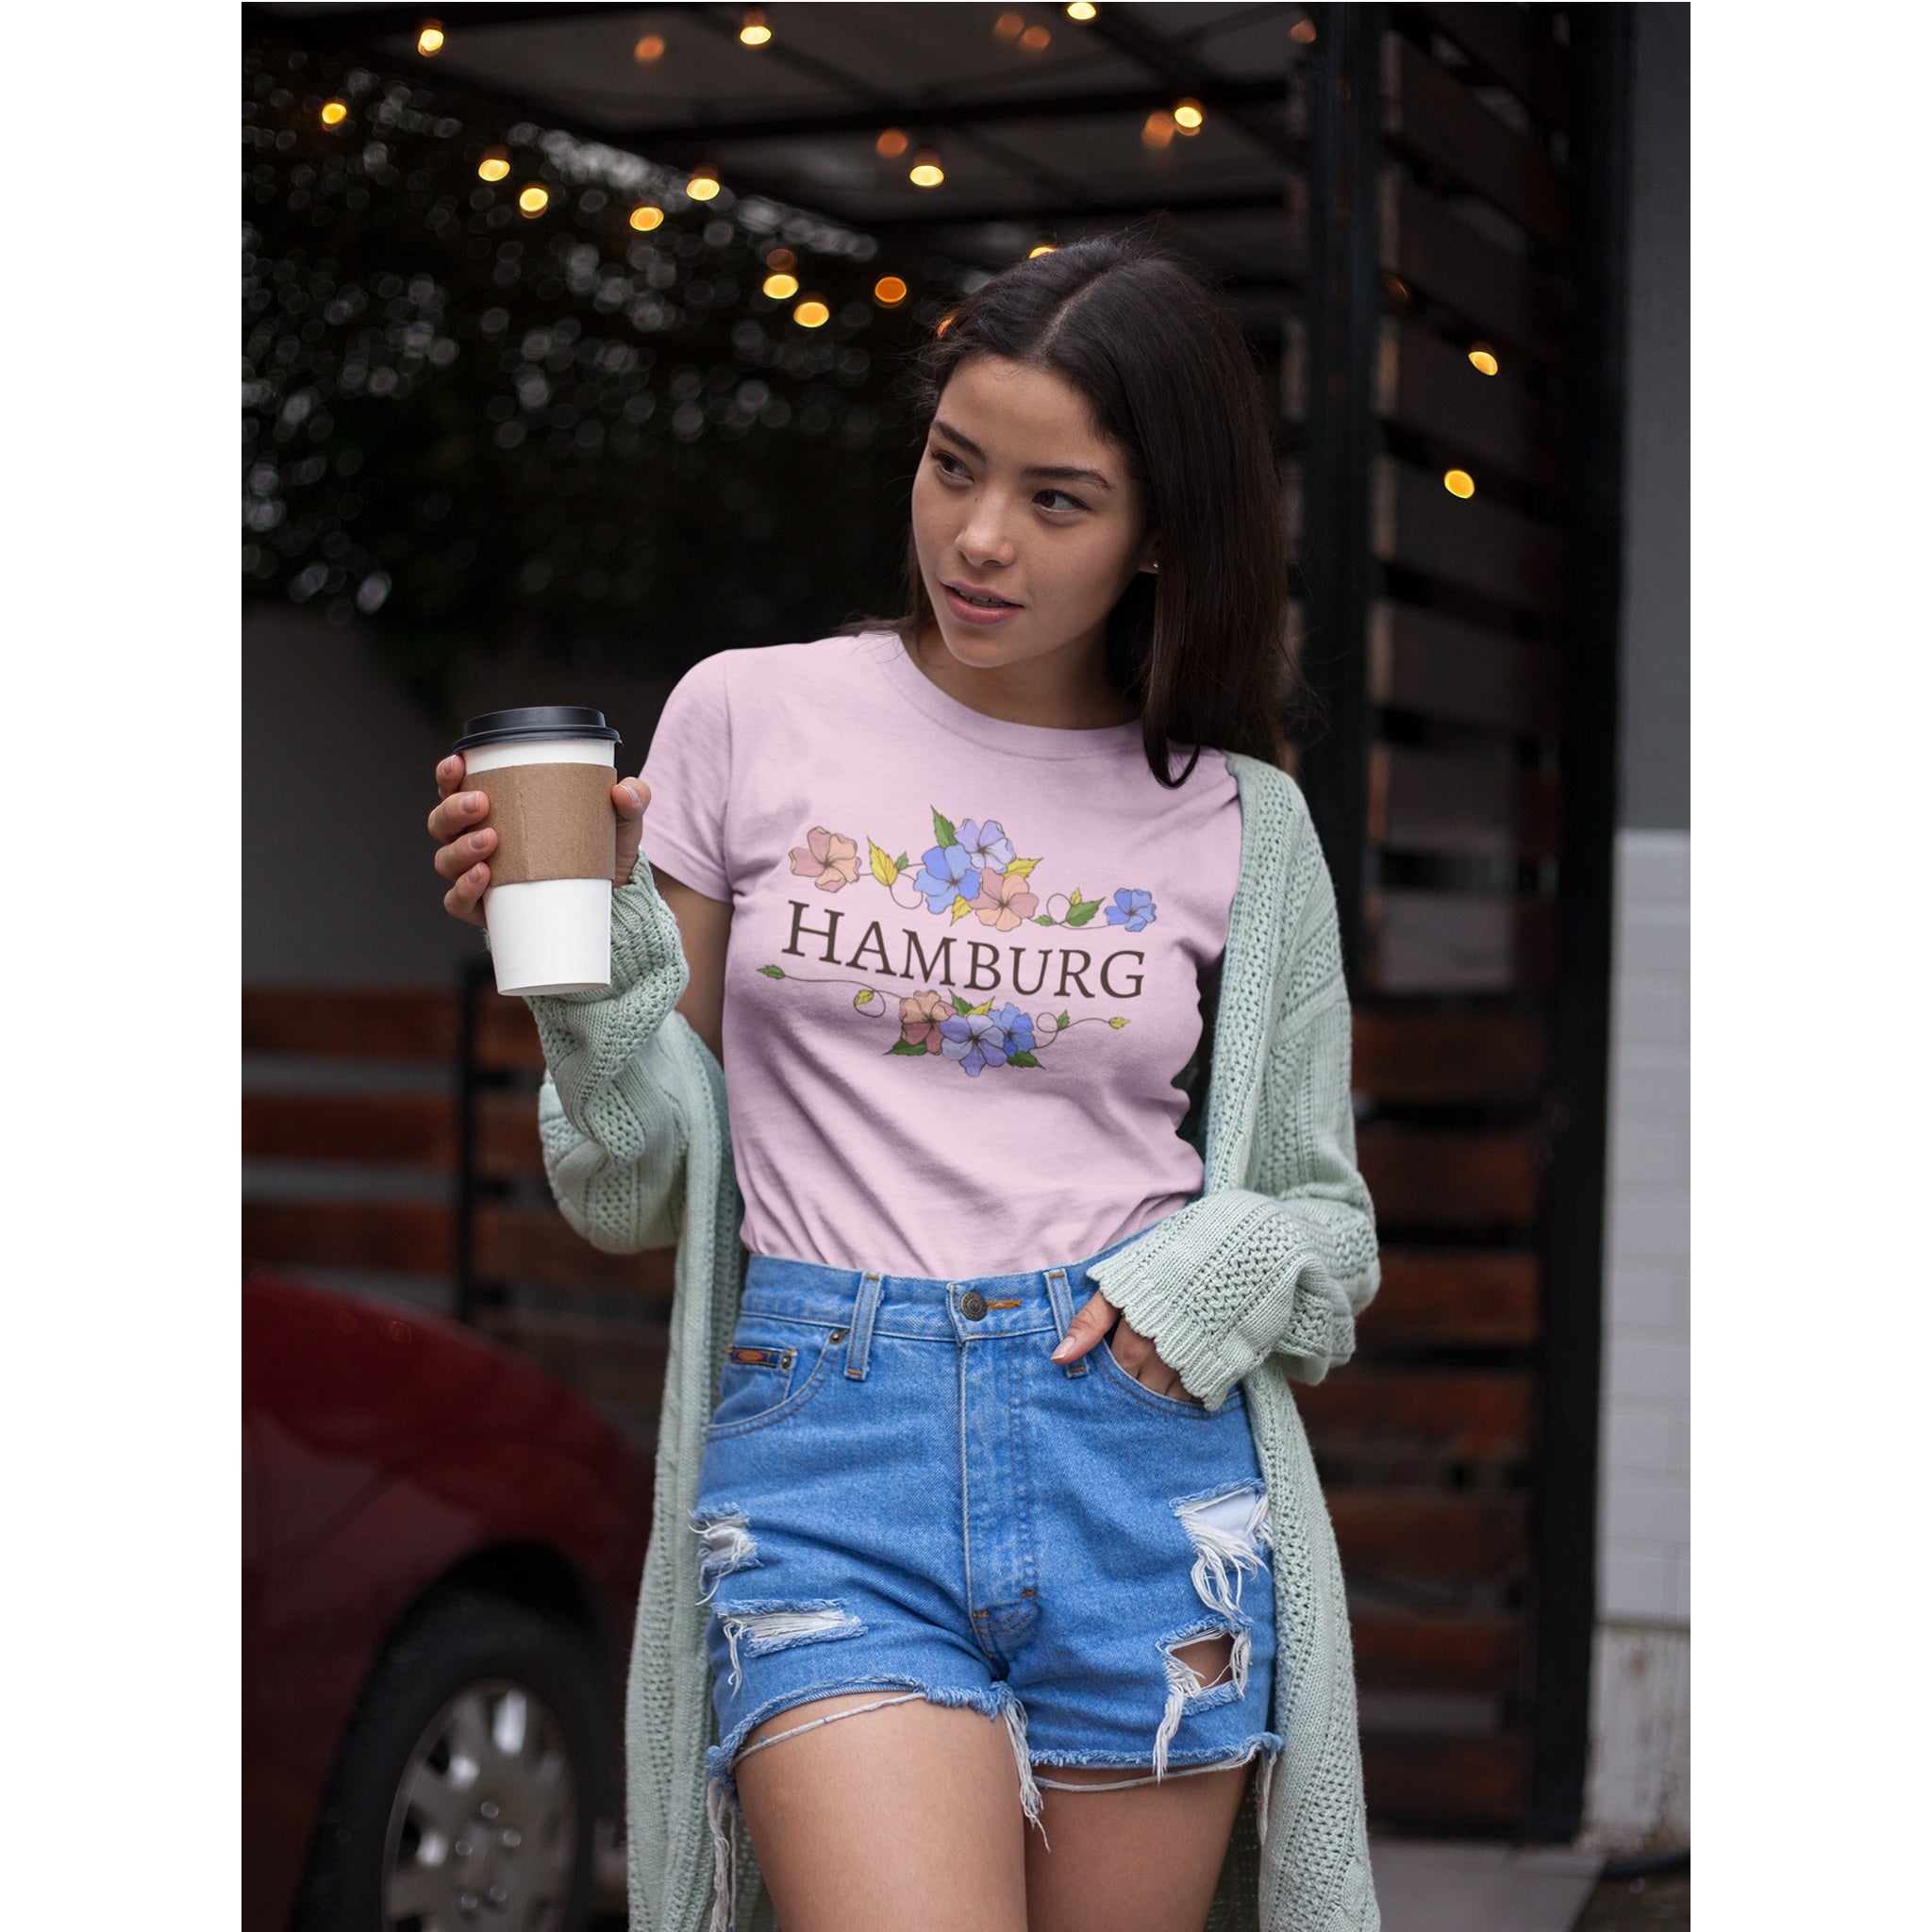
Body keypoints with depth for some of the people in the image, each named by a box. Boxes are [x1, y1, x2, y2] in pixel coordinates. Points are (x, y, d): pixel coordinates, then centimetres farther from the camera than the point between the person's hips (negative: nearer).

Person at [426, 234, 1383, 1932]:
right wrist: (582, 947, -9)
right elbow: (645, 1187, 8)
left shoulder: (1240, 821, 7)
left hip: (1140, 1452, 2)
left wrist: (1223, 1267, -5)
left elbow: (1324, 1220, 16)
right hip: (825, 1447, -2)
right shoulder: (749, 722, 5)